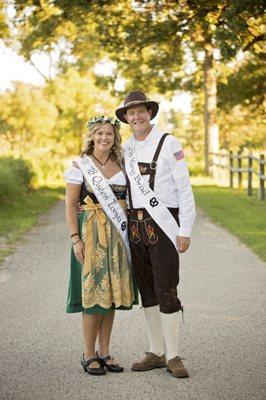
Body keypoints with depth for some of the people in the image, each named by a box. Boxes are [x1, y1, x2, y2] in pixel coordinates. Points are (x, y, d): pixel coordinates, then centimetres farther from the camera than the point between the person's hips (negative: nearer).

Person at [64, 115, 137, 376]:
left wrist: (128, 234, 8)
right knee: (93, 291, -4)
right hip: (91, 234, -5)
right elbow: (70, 205, -6)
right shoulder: (80, 166, -4)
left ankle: (104, 353, 16)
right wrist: (76, 239, -14)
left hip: (117, 235, 5)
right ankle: (89, 355, 7)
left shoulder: (120, 165, 10)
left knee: (111, 293, 7)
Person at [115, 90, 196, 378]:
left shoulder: (169, 143, -6)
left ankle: (173, 357, 0)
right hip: (135, 226, 6)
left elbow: (184, 189, -8)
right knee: (147, 290, 9)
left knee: (166, 291, -8)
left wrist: (185, 230, -14)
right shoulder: (126, 149, 11)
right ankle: (155, 354, 17)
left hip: (163, 225, -6)